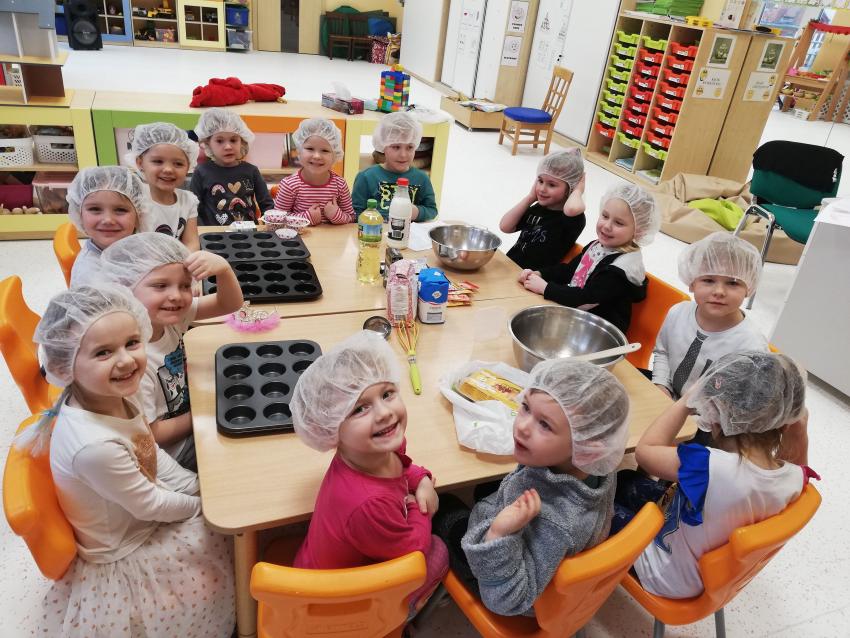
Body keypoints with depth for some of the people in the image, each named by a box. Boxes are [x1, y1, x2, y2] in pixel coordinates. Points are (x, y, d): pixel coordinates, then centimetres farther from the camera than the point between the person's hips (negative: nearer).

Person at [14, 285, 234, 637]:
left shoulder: (114, 397, -15)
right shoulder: (96, 445, -40)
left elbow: (150, 452, 2)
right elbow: (149, 506, -25)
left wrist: (198, 486, -3)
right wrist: (201, 504, -10)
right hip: (124, 558, -6)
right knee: (228, 534, 3)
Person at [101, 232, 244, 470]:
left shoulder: (168, 316, -12)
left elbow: (230, 304, -12)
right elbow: (151, 435, -24)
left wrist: (223, 267, -31)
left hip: (186, 413, 7)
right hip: (172, 451, -7)